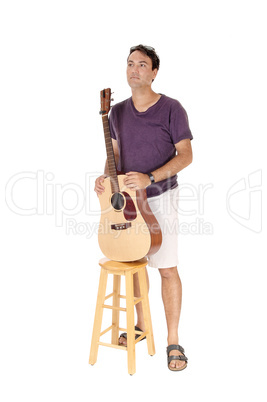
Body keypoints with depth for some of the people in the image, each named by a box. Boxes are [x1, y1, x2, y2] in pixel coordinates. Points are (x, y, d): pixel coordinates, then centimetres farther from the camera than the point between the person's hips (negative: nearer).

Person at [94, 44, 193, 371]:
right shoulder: (118, 112, 7)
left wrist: (149, 179, -25)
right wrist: (105, 176, -5)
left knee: (167, 268, -3)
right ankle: (141, 325, 33)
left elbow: (185, 155, -13)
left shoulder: (171, 109, -10)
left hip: (159, 198, -5)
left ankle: (173, 341, 9)